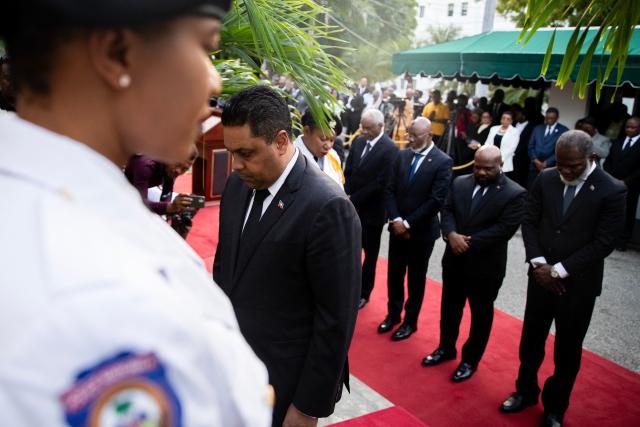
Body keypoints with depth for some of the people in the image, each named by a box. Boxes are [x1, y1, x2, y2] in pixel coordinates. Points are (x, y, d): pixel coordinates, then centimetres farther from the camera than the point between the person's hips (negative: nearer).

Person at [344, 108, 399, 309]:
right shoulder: (358, 141, 4)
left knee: (370, 253, 11)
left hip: (372, 210, -5)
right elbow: (348, 171, 9)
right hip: (352, 206, 5)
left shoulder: (390, 149, -16)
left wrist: (354, 199, -16)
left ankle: (363, 293, 26)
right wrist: (347, 196, -5)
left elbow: (381, 183, -19)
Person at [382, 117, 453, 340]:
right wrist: (395, 219, -11)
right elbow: (390, 190, 2)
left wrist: (408, 223, -16)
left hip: (422, 231, -4)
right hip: (397, 228, 4)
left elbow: (436, 200, -17)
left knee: (416, 278, 11)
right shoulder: (402, 156, 3)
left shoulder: (443, 162, -12)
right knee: (394, 274, 14)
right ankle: (393, 314, 33)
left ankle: (410, 321, 27)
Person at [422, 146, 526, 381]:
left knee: (480, 314, 12)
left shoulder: (514, 194, -14)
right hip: (454, 259, 5)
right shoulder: (460, 183, 2)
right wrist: (451, 234, -19)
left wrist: (469, 242, -21)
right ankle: (446, 348, 40)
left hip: (486, 265, -4)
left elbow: (504, 229, -20)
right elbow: (447, 210, 1)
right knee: (449, 307, 19)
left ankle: (470, 359, 30)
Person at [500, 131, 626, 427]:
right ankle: (526, 391, 40)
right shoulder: (545, 179, -2)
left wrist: (559, 270, -15)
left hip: (579, 284, -3)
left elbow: (604, 242, -14)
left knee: (567, 350, 12)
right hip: (541, 277, 3)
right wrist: (539, 263, -10)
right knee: (531, 339, 16)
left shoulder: (611, 191, -13)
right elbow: (529, 221, 3)